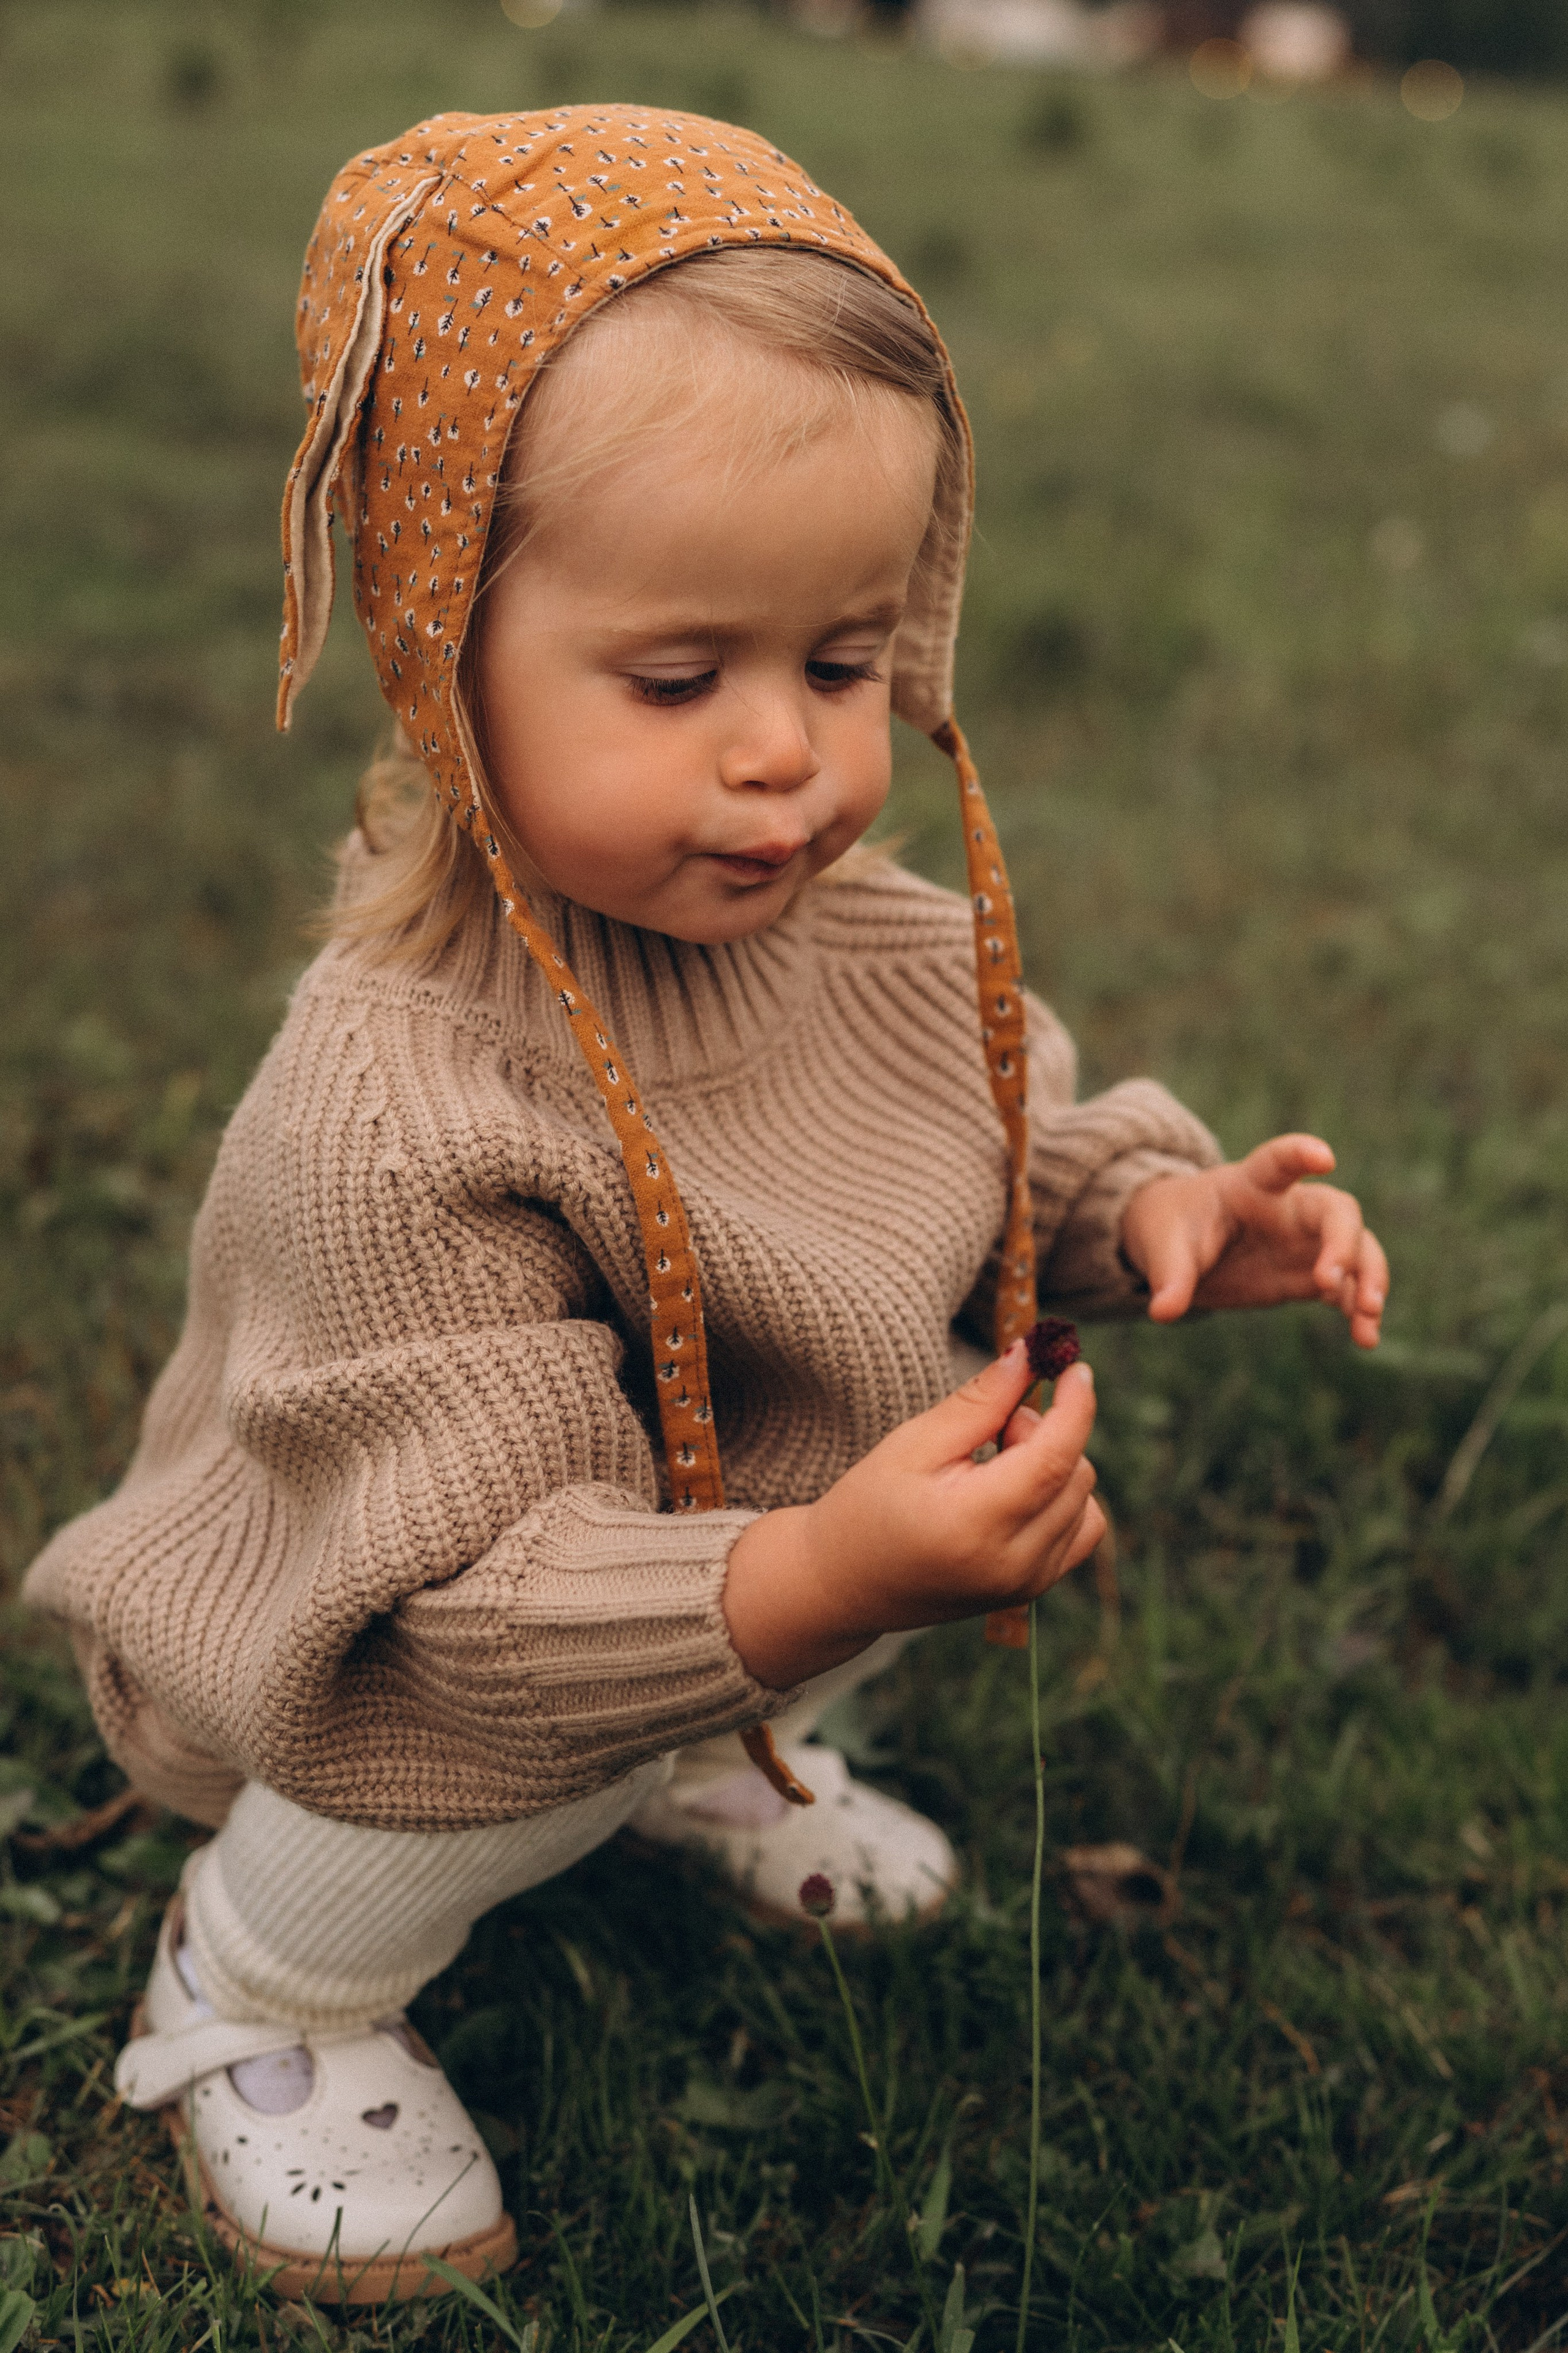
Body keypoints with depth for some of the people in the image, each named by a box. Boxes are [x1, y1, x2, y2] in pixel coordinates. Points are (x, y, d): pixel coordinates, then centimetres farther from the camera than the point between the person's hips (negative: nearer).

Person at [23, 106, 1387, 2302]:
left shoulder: (879, 935, -14)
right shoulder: (391, 1120, -38)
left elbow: (1019, 1143, 5)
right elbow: (465, 1594, -36)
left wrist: (1162, 1208, -18)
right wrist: (803, 1593, -51)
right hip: (390, 1662, -7)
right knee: (488, 1767, -33)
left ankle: (714, 1771, 29)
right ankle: (259, 1994, 5)